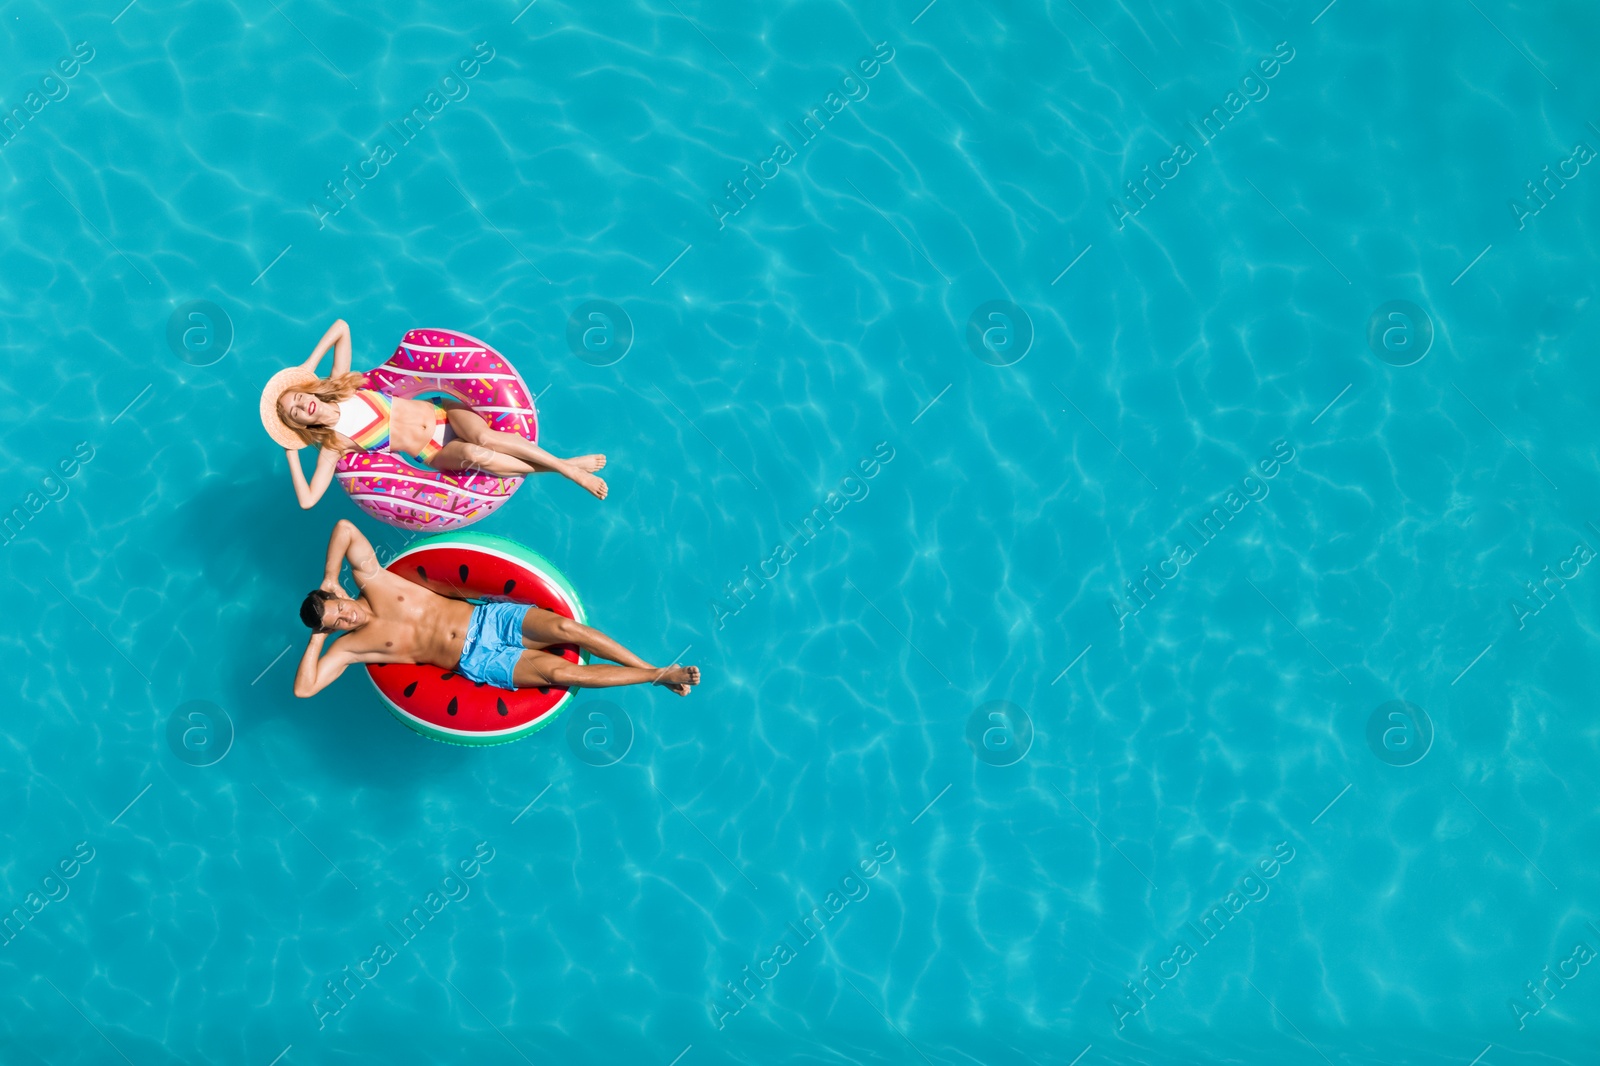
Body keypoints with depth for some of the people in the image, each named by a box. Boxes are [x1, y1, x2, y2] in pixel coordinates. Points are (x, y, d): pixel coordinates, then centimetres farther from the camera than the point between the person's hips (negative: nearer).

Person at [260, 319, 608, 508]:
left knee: (484, 437, -31)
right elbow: (308, 499, -14)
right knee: (475, 455, -34)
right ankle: (566, 471, -25)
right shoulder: (333, 443, -7)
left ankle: (564, 462, -21)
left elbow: (341, 326, 4)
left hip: (442, 412, 2)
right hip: (435, 452, -2)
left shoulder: (338, 385, 1)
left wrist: (307, 367, -4)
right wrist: (292, 454, -9)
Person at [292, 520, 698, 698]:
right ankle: (658, 677, -11)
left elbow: (344, 527, -1)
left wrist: (329, 579, -5)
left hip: (488, 617, 2)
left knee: (565, 627, -20)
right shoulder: (352, 645, -3)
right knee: (558, 671, -20)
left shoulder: (371, 582, 2)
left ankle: (654, 669, -8)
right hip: (479, 661, -2)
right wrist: (317, 638, -8)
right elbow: (304, 688, -10)